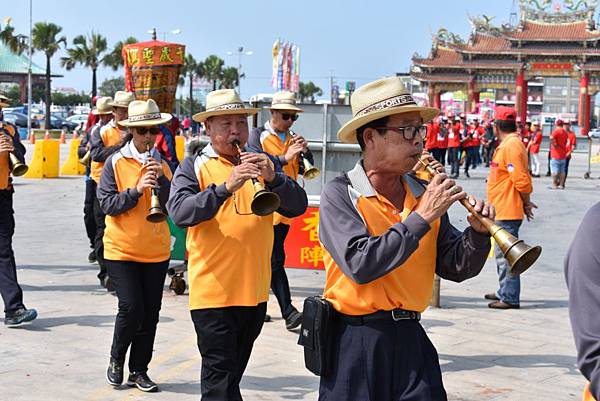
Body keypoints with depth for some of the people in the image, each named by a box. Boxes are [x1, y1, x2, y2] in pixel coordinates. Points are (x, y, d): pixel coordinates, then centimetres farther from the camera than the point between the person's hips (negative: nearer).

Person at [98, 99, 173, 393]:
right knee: (131, 309, -10)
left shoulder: (161, 163, 6)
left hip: (156, 250, 4)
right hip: (122, 249, -4)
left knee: (150, 313, 6)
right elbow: (107, 203, -11)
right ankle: (116, 360, 16)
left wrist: (161, 178, -17)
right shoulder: (115, 163, -4)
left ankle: (139, 371, 20)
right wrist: (137, 189, -22)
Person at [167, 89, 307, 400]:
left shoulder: (260, 164, 9)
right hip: (212, 292, -5)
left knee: (233, 374, 20)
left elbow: (297, 206, -3)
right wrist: (226, 187, -31)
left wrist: (272, 178, -21)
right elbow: (180, 213, -19)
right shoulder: (194, 167, -2)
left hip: (255, 292, 5)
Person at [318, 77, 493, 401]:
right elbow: (360, 264, -24)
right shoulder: (340, 194, -10)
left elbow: (455, 269, 7)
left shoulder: (424, 194, 3)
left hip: (410, 338, 4)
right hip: (355, 343, -4)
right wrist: (421, 218, -21)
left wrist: (478, 233, -12)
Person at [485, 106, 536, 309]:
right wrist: (526, 203, 15)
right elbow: (521, 180, 20)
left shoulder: (511, 146, -18)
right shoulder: (508, 144, 15)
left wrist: (526, 203, -9)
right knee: (503, 254, 20)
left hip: (507, 212, -11)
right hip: (503, 211, 11)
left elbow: (522, 181, -22)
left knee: (506, 255, -5)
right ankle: (504, 292, 31)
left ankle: (510, 298, 0)